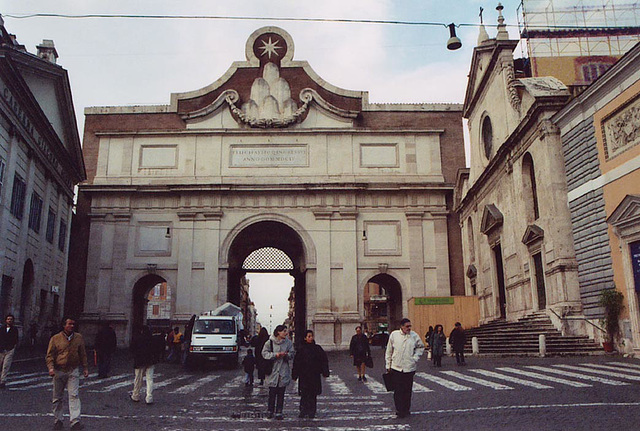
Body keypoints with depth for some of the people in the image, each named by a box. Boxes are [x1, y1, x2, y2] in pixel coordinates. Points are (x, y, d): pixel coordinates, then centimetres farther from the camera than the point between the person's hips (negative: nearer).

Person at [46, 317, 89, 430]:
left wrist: (85, 368, 10)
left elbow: (83, 354, 12)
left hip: (73, 371, 0)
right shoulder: (55, 338, -2)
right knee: (57, 397, 10)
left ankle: (75, 422, -10)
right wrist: (51, 367, -15)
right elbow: (50, 355, -1)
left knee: (74, 395, -8)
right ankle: (58, 420, 24)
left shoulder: (78, 338, 5)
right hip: (59, 371, 0)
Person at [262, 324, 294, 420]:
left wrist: (285, 355, -14)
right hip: (273, 371, -2)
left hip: (284, 371, 2)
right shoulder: (270, 342, -3)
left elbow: (292, 355, 7)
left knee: (281, 393, 3)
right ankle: (270, 411, 20)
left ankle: (279, 412, 10)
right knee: (272, 392, 3)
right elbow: (264, 353, -4)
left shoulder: (288, 342, 4)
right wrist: (276, 355, -15)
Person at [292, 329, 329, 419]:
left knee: (313, 395, 4)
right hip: (304, 375, -2)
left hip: (315, 375, 2)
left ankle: (312, 412, 12)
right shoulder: (300, 349, 0)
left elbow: (324, 360, 6)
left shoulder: (317, 348, 5)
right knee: (304, 394, -2)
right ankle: (303, 411, 8)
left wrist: (325, 372, -1)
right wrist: (295, 375, -2)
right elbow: (296, 363, 1)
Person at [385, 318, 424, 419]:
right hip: (396, 368, -1)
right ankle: (399, 410, 7)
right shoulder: (394, 335, -1)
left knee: (407, 391, 6)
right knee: (398, 391, -2)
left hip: (409, 368, 1)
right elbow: (389, 351, 7)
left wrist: (415, 357, 3)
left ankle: (406, 410, 19)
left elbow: (421, 347, 18)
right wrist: (388, 365, 7)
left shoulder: (414, 336, 1)